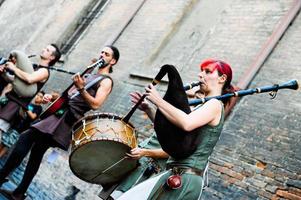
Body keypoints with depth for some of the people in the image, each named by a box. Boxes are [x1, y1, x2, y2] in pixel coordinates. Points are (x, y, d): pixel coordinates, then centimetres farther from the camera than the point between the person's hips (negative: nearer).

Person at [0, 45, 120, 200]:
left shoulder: (106, 81, -3)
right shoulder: (89, 76, 23)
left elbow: (95, 105, -18)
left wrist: (81, 88, -27)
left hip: (69, 120, -8)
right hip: (60, 113, 8)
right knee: (26, 138, 3)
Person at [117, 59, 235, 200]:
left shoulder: (214, 105, -8)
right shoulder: (203, 107, 22)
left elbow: (186, 124, -28)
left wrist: (158, 101, -17)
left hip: (184, 179, -9)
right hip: (178, 177, 9)